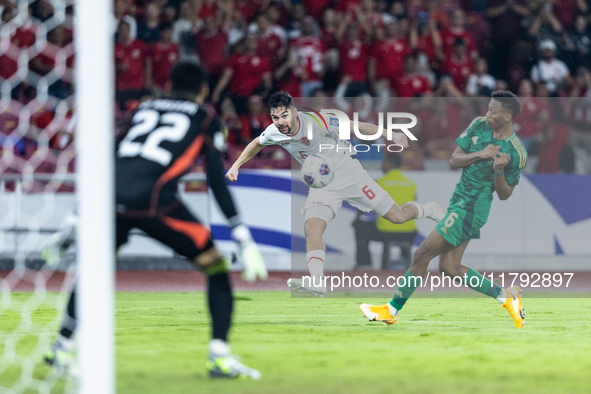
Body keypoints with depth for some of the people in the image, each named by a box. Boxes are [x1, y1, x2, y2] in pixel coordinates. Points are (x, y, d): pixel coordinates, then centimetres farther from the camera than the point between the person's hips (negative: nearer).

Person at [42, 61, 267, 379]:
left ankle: (61, 348, 34)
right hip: (152, 199, -4)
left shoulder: (144, 109, 29)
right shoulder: (205, 120, 18)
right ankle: (220, 357, -4)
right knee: (216, 267, 8)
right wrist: (243, 238, 8)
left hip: (110, 197, 4)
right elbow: (217, 182, 8)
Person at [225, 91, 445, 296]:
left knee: (397, 216, -3)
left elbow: (357, 127, -16)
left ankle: (429, 210, 28)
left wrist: (392, 136, -16)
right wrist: (235, 166, 18)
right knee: (312, 227, -23)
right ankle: (317, 282, -33)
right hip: (321, 185, 4)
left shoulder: (315, 123, -25)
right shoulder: (273, 133, -9)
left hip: (347, 173, -4)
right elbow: (256, 144, 16)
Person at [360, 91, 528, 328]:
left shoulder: (516, 154, -12)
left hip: (470, 210, -8)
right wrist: (480, 155, -13)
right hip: (459, 202, 8)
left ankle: (393, 310, 6)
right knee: (449, 268, 5)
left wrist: (499, 171, -23)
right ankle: (505, 297, 13)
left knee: (422, 254, -7)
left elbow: (504, 195, -3)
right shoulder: (479, 126, 4)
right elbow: (453, 161, 3)